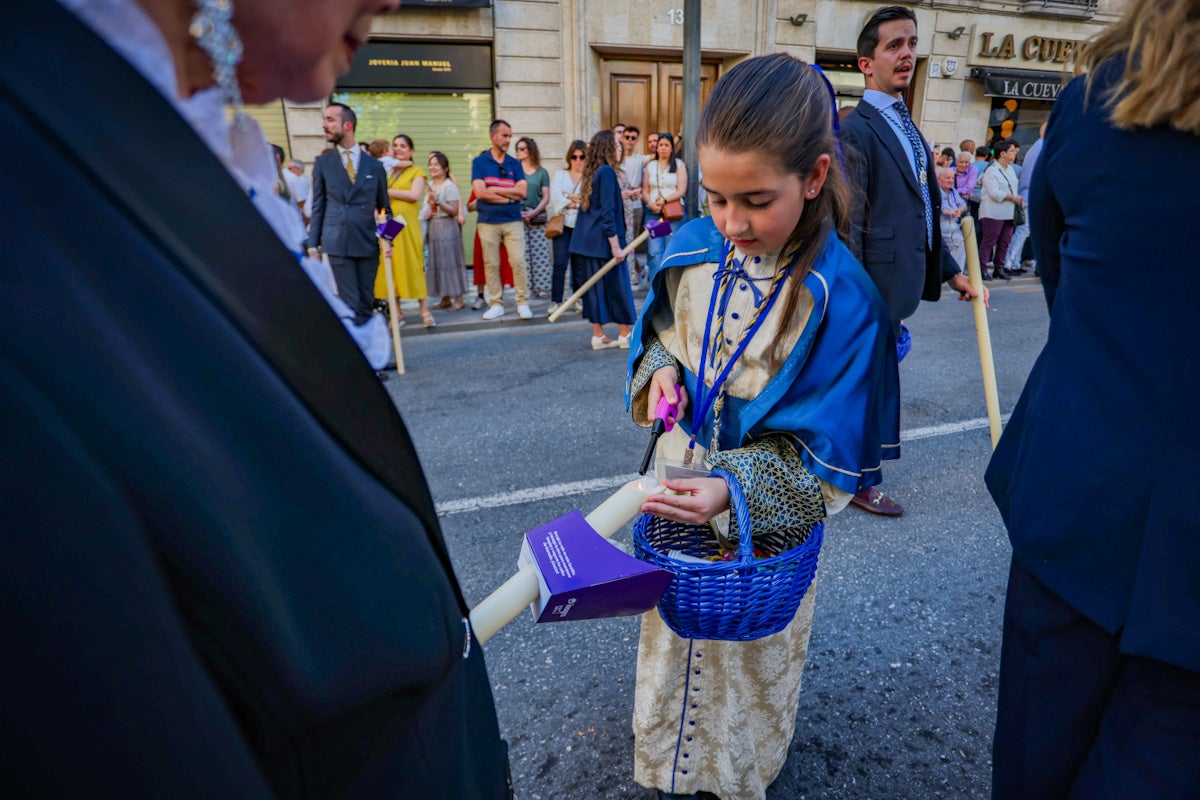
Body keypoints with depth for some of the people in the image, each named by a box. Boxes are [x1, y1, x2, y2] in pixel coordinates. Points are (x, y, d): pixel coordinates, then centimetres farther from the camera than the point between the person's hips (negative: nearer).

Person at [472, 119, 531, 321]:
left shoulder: (515, 164, 10)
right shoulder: (479, 162, 4)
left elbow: (522, 192, -3)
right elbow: (480, 192, -9)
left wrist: (495, 190, -6)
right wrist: (509, 197, -7)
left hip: (513, 221, 1)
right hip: (488, 222, -1)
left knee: (518, 262, -5)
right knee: (491, 264, 2)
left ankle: (523, 303, 4)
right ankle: (496, 304, 12)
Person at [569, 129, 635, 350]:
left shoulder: (591, 172, 13)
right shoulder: (607, 172, -12)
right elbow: (607, 211, -18)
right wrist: (615, 245, -18)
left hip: (587, 240, 8)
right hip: (603, 240, -8)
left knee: (596, 286, 9)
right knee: (617, 285, 3)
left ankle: (598, 336, 13)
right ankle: (624, 335, 13)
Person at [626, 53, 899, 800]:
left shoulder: (841, 297, -24)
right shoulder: (692, 250, -10)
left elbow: (827, 447, -20)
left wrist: (735, 488, -32)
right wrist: (659, 369, -12)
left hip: (764, 521, -4)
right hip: (677, 486, 5)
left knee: (749, 652, 19)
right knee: (673, 632, 25)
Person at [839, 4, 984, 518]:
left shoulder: (906, 128, 17)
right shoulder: (856, 131, -12)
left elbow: (922, 215, 20)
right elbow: (848, 227, -18)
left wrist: (949, 271, 18)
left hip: (900, 282, 9)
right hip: (874, 289, -9)